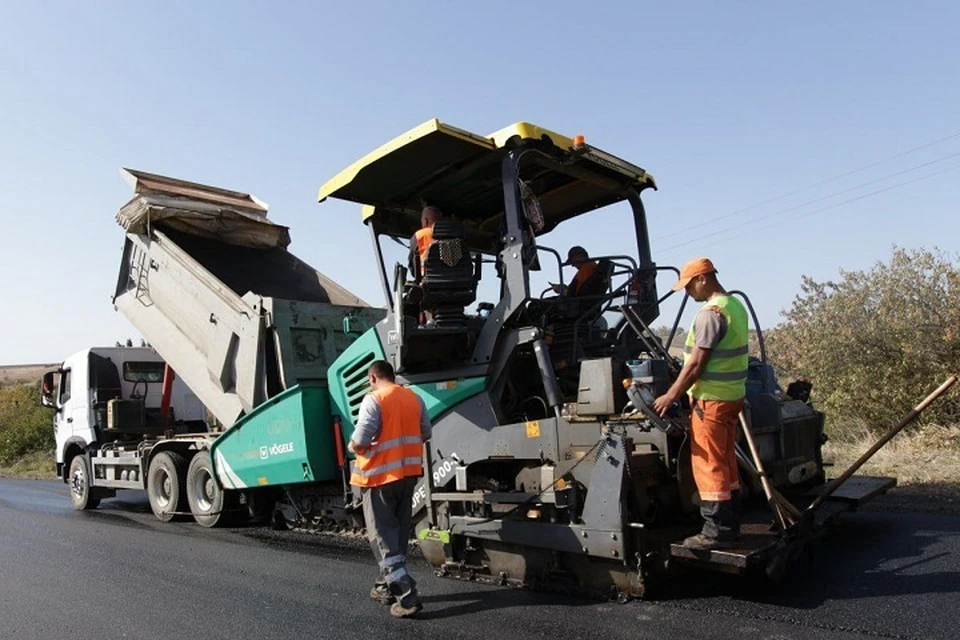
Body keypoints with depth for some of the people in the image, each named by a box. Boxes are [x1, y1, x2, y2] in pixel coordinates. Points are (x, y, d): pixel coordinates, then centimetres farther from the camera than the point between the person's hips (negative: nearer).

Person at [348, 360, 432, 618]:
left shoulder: (373, 400, -14)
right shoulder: (415, 398, 5)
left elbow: (360, 442, -19)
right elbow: (425, 433, 12)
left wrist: (352, 447, 3)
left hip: (380, 475, -6)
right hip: (409, 472, 7)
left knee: (382, 535, 0)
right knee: (398, 532, 17)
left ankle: (407, 594, -7)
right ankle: (388, 586, 28)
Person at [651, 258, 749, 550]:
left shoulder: (710, 312, -18)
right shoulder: (735, 305, 12)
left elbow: (696, 364, -21)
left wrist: (670, 396, -13)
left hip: (711, 400, -10)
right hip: (732, 395, 10)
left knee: (709, 466, -2)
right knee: (726, 464, 16)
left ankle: (716, 531, 4)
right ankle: (730, 525, 25)